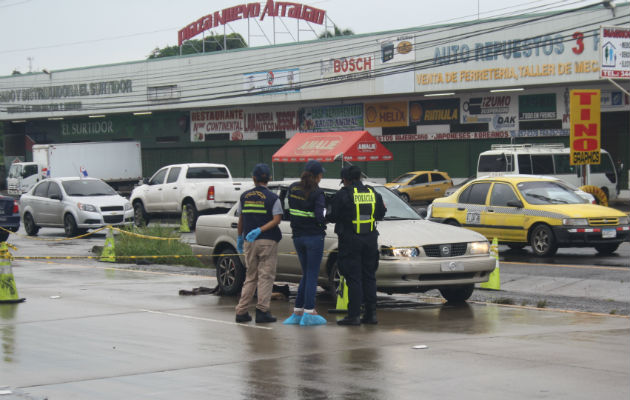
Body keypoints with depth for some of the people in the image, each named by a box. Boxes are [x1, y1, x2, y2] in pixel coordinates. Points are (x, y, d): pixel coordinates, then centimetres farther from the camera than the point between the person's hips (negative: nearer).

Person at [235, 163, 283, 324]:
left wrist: (240, 237, 23)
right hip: (268, 241, -4)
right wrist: (260, 230, -18)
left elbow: (241, 219, 12)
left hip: (249, 242, 4)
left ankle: (241, 311, 8)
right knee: (266, 276, -1)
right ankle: (262, 311, -7)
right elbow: (277, 219, -15)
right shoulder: (272, 198, -4)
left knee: (250, 277, 12)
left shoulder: (245, 196, 6)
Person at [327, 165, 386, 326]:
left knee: (353, 278, -4)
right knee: (369, 277, 11)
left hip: (350, 241, -5)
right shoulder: (373, 193, 7)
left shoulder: (343, 194, -9)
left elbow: (333, 217, -8)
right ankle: (371, 313, 11)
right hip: (370, 239, 5)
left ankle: (354, 315, -6)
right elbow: (380, 214, 14)